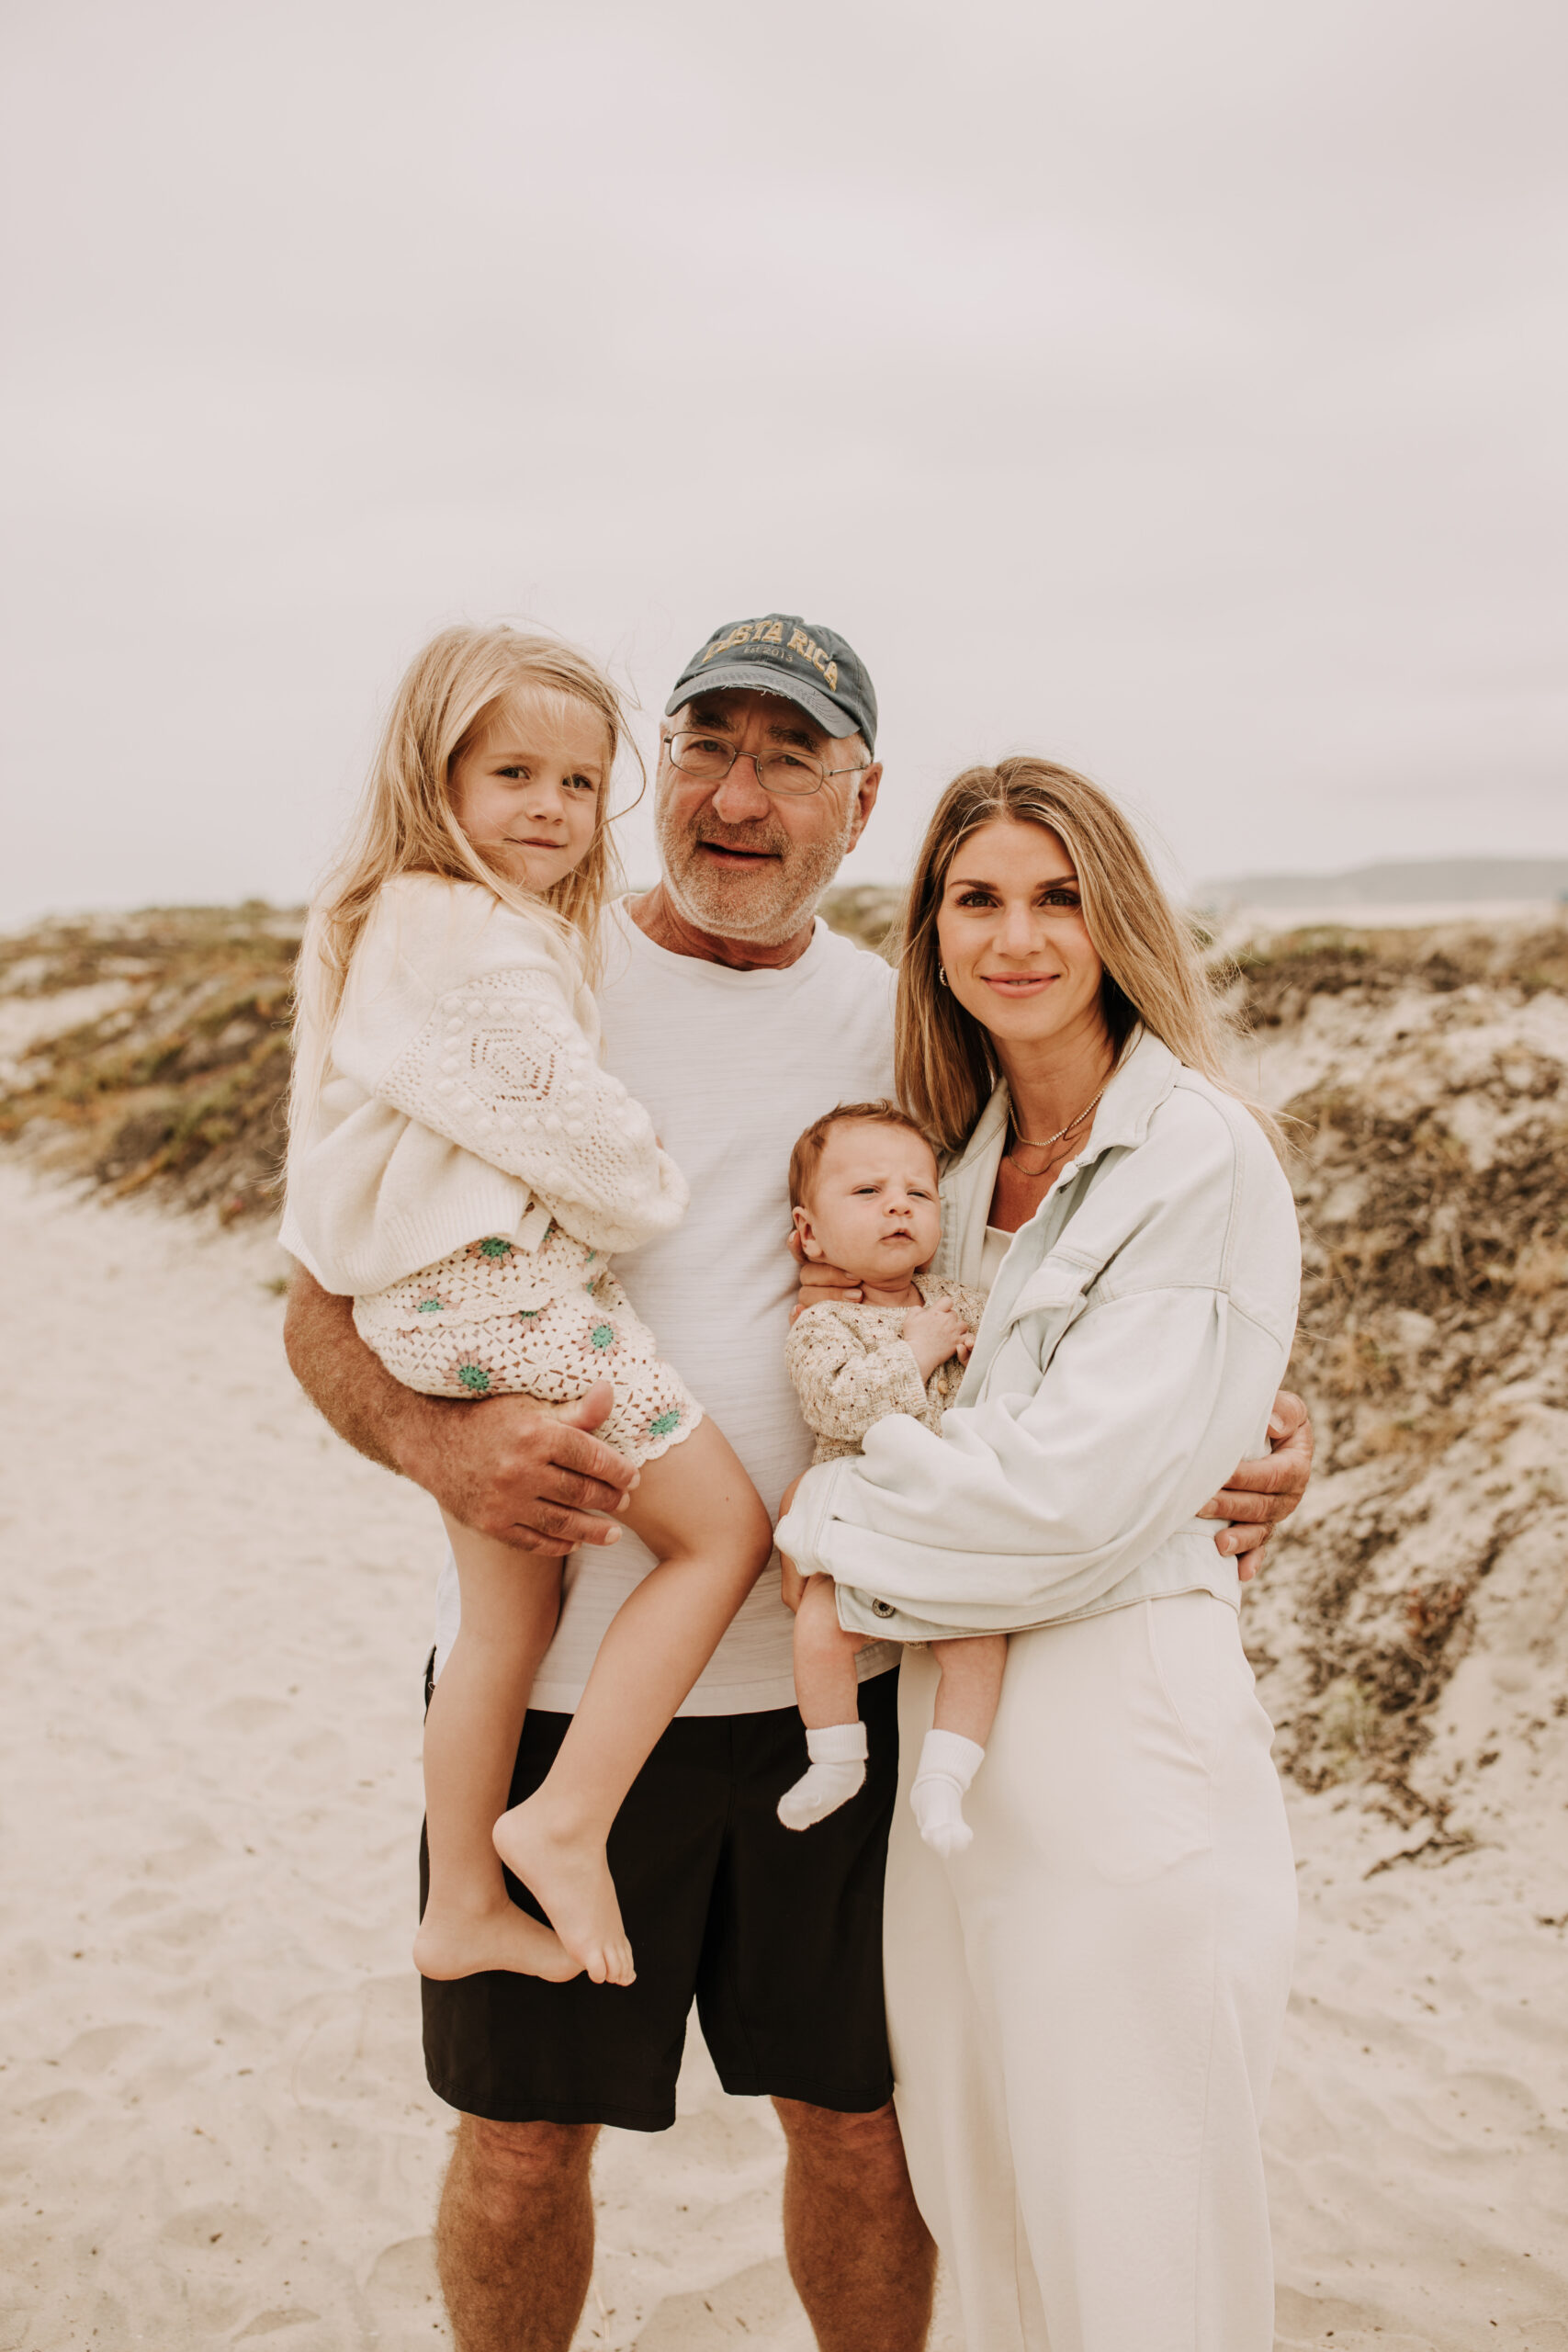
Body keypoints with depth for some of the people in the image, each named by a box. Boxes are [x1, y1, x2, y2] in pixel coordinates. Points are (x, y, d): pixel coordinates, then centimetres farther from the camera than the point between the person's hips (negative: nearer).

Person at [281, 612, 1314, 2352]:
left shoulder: (913, 1024, 5)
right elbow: (327, 1309, -2)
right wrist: (442, 1442, -24)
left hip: (839, 1676, 2)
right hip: (557, 1672, -1)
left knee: (861, 2127, 14)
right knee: (525, 2142, 11)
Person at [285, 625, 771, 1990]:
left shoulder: (392, 924, 18)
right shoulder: (484, 941, -16)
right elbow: (567, 1121, -17)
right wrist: (653, 1204, 2)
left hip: (424, 1308, 10)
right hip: (518, 1296, -10)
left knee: (506, 1619, 17)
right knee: (727, 1529, -1)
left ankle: (463, 1909, 28)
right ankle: (566, 1819, -2)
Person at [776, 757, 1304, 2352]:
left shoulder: (1201, 1159, -13)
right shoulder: (957, 1157, 9)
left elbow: (1074, 1492, -20)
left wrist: (821, 1520, -9)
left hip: (1116, 1716, -7)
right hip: (946, 1699, 7)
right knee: (983, 2207, 19)